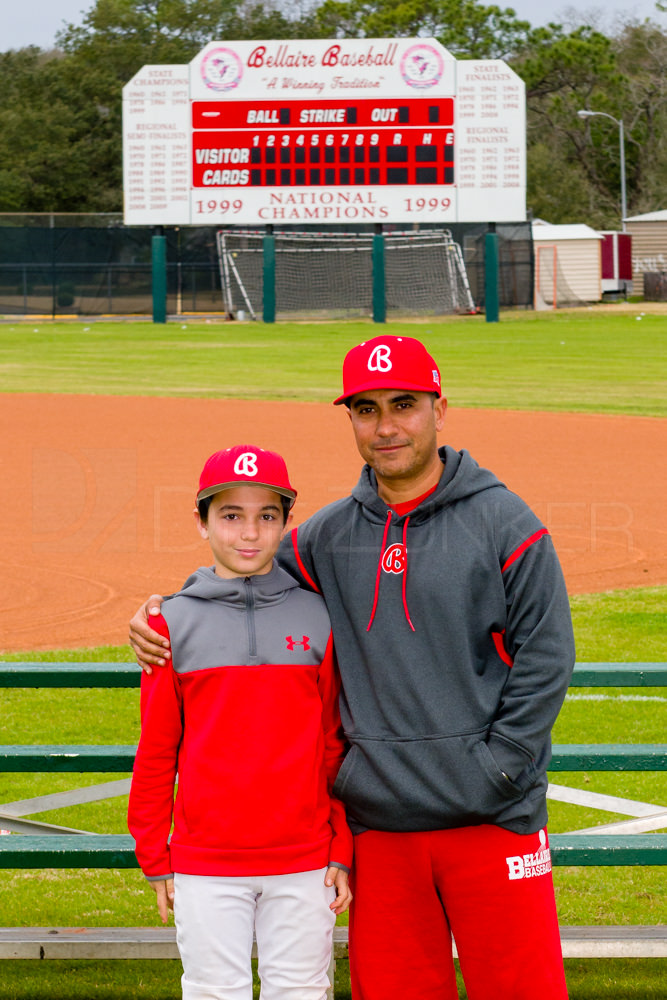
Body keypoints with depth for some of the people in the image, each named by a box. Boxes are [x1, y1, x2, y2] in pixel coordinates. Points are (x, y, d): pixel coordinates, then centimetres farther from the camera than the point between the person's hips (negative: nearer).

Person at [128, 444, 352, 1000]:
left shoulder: (319, 618, 3)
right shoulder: (175, 623, 2)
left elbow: (336, 745, 6)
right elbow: (156, 751, 6)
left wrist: (342, 851, 4)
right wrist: (154, 859, 5)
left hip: (304, 864, 0)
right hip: (204, 865, 0)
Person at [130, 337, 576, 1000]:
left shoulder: (504, 522, -1)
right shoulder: (326, 536, 10)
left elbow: (544, 658, -5)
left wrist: (493, 772, -10)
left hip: (493, 821, -3)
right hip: (379, 824, 4)